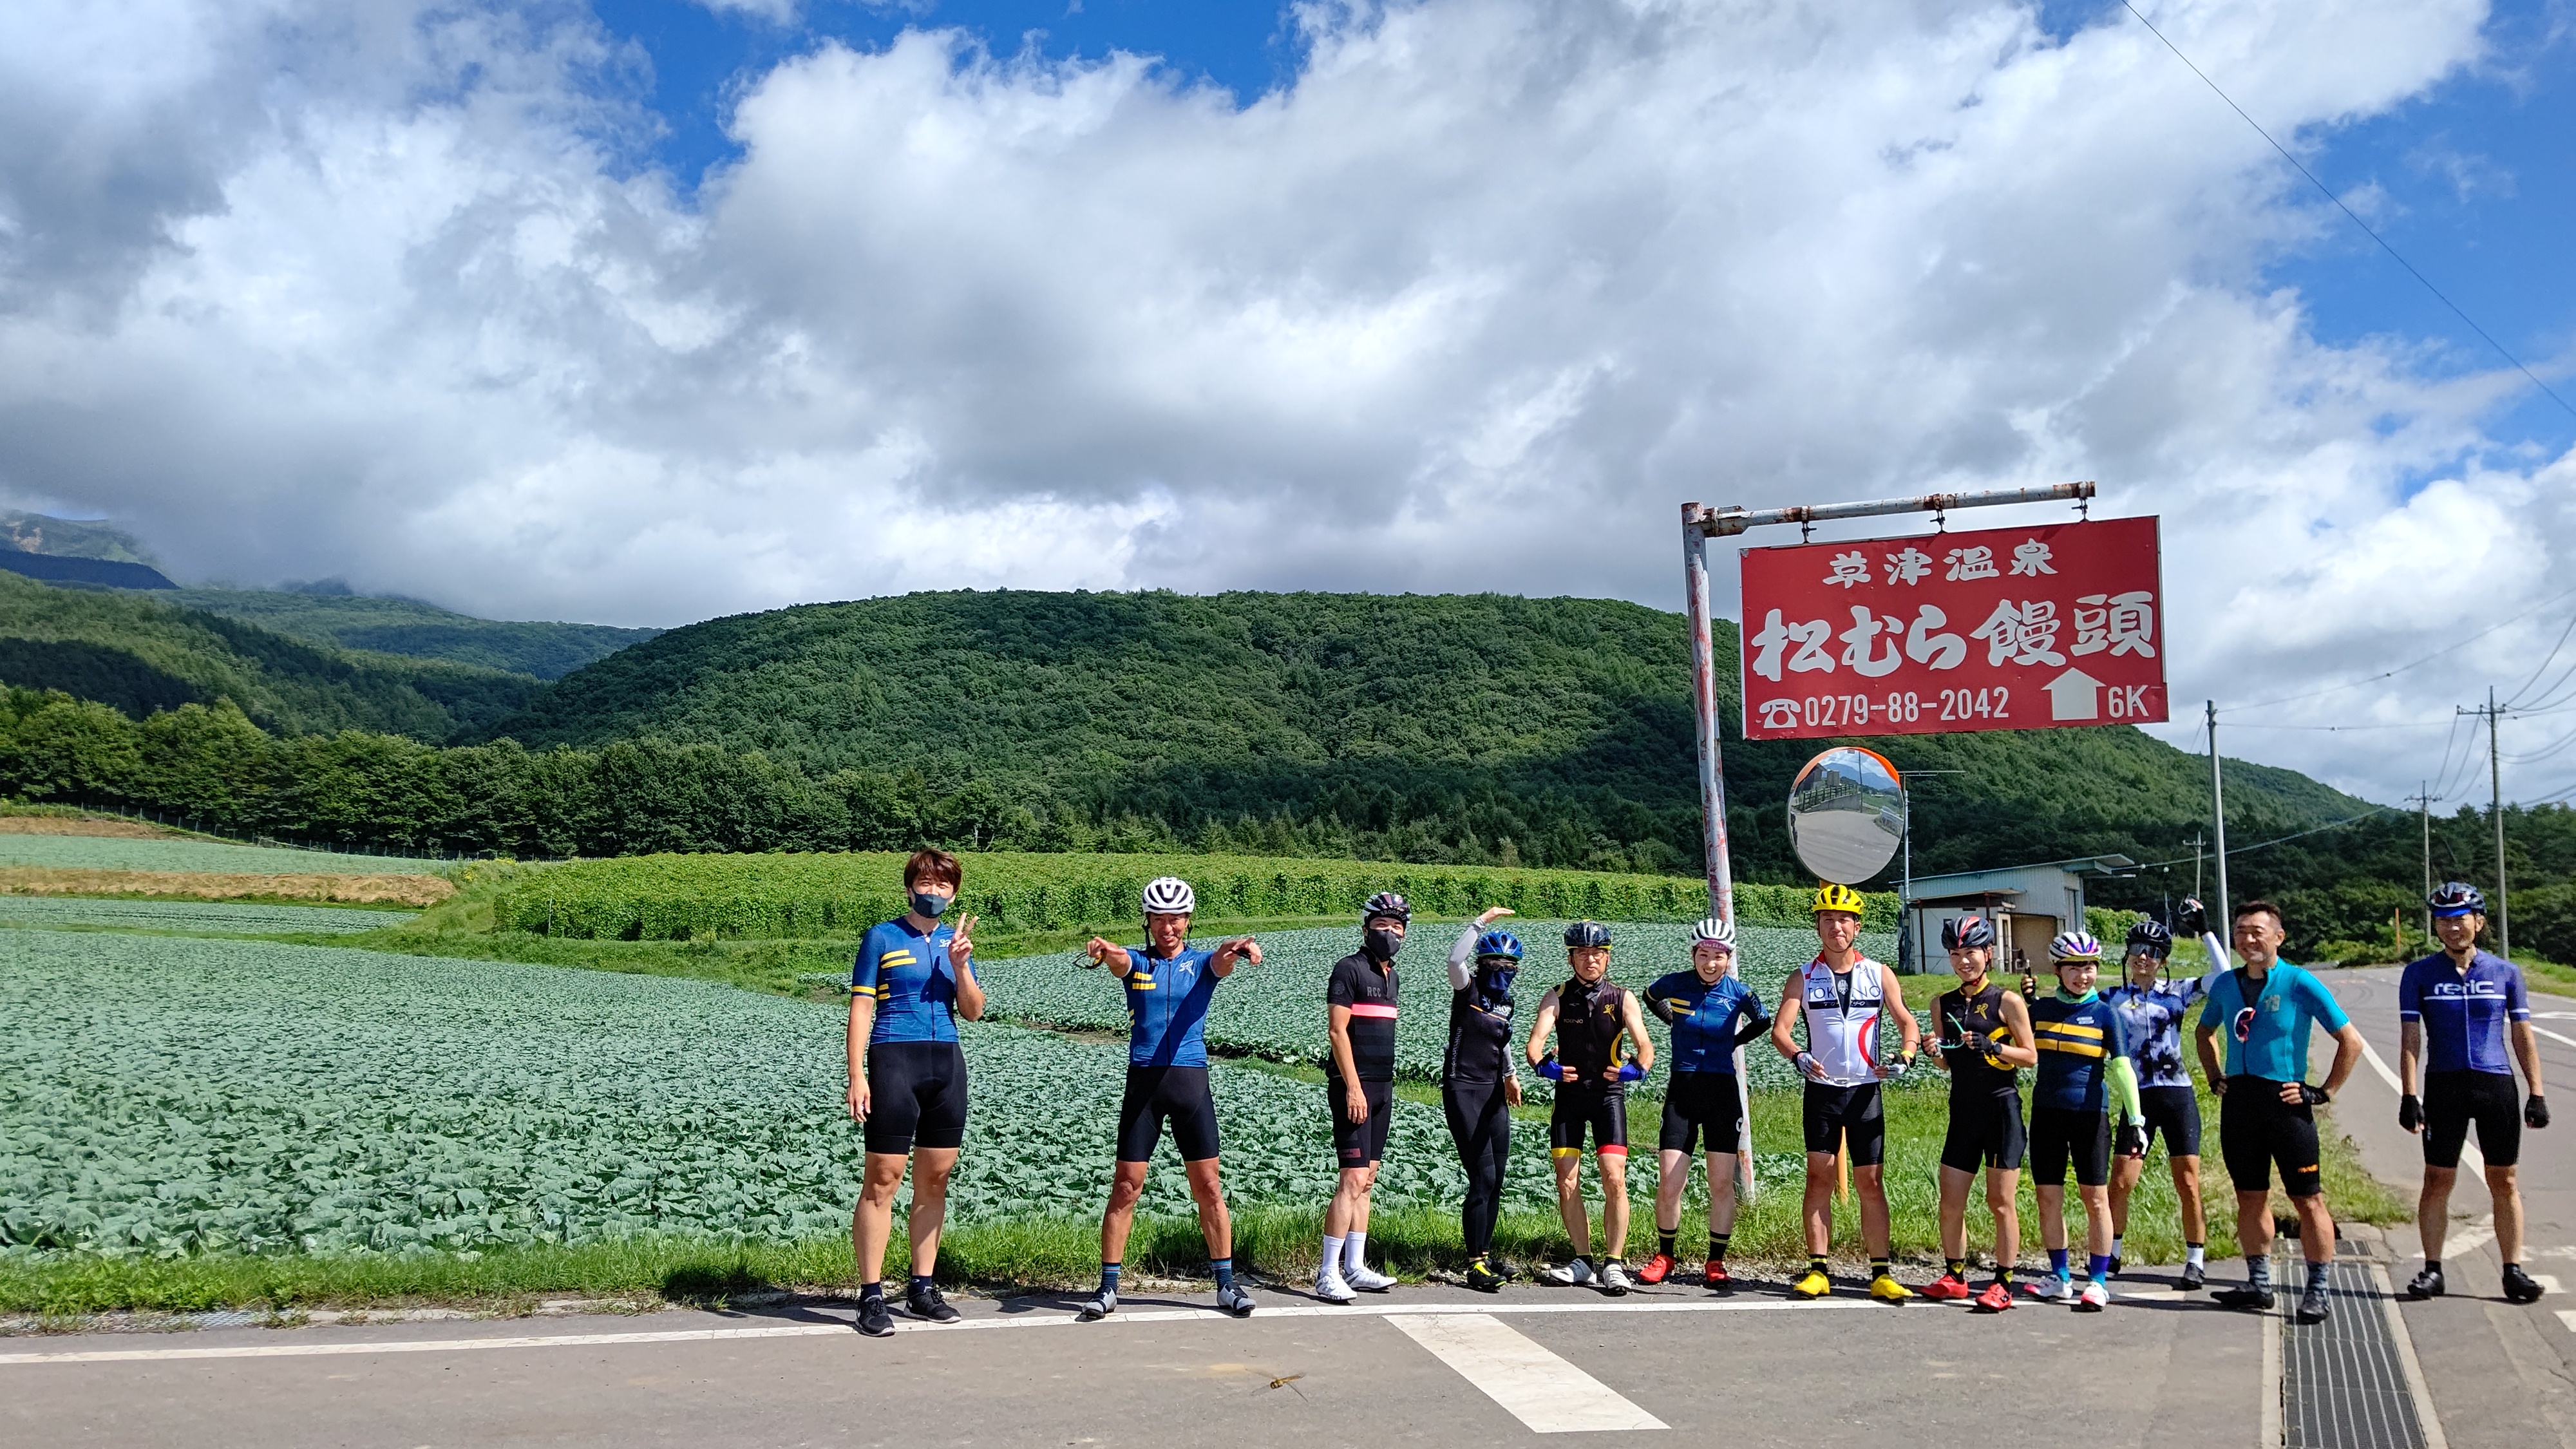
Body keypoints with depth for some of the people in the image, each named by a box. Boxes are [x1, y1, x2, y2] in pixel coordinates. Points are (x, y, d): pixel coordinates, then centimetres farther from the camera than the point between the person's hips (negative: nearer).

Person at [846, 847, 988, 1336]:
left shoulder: (955, 940, 12)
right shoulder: (881, 938, 0)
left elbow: (973, 1011, 7)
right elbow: (861, 1008, -3)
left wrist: (960, 966, -9)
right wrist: (857, 1076, -10)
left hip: (946, 1064, 5)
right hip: (894, 1062, -5)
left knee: (935, 1180, 9)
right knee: (882, 1180, -6)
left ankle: (923, 1289, 19)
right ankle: (871, 1297, 0)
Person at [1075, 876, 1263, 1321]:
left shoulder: (1201, 963, 5)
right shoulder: (1136, 961, 4)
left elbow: (1222, 961, -19)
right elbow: (1118, 959, -20)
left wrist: (1240, 948, -44)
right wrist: (1104, 949, -46)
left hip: (1191, 1080, 0)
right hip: (1143, 1080, 0)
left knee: (1208, 1187, 3)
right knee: (1126, 1185, 1)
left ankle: (1227, 1283, 15)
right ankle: (1108, 1288, 10)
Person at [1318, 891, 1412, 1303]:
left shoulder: (1389, 974, 16)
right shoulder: (1349, 969, -9)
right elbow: (1337, 1030, -15)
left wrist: (1385, 1085, 17)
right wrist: (1353, 1087, -19)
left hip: (1382, 1087, 9)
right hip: (1354, 1086, -9)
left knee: (1366, 1179, 10)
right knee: (1354, 1180, -11)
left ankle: (1355, 1268, 16)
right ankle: (1328, 1274, -7)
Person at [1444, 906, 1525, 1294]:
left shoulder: (1505, 1003, 13)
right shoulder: (1468, 990, -7)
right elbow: (1455, 958, -28)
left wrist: (1511, 1075, 13)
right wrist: (1483, 921, -27)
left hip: (1493, 1092, 7)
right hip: (1462, 1090, -7)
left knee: (1495, 1179, 8)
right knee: (1483, 1177, -12)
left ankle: (1485, 1254, 20)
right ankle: (1475, 1264, -6)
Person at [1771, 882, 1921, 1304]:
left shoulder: (1878, 974, 5)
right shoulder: (1805, 978, 2)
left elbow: (1907, 1022, 6)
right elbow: (1779, 1029, -7)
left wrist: (1904, 1057, -15)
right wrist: (1798, 1056, -28)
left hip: (1866, 1091, 0)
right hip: (1822, 1090, 0)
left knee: (1871, 1182, 1)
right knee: (1819, 1178, 0)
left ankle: (1881, 1274, 6)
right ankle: (1818, 1271, 5)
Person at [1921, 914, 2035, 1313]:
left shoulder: (2007, 1002, -4)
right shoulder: (1943, 1004, 10)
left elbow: (2030, 1056, -4)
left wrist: (1991, 1046, -19)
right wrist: (1936, 1053, -5)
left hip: (2002, 1108, -5)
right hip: (1963, 1111, 5)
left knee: (2001, 1201, -1)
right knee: (1950, 1200, 6)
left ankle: (2003, 1285, 6)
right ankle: (1954, 1277, 19)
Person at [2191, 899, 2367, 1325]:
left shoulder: (2300, 984, -7)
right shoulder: (2225, 985, 8)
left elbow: (2351, 1040, -5)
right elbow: (2204, 1031, 26)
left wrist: (2325, 1092, -6)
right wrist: (2215, 1078, 17)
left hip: (2285, 1101, -5)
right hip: (2238, 1101, 5)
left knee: (2308, 1199, -1)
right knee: (2250, 1197, 11)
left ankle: (2317, 1291, 6)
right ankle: (2259, 1284, 21)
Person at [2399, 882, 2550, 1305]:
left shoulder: (2505, 972, 6)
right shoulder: (2419, 975, 3)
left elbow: (2523, 1036, 9)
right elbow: (2410, 1039, 1)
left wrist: (2536, 1094, 4)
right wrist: (2409, 1095, -6)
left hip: (2497, 1084, 1)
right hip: (2443, 1085, -1)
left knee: (2504, 1181, 5)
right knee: (2438, 1180, 2)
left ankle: (2513, 1270, 12)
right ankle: (2433, 1269, 9)